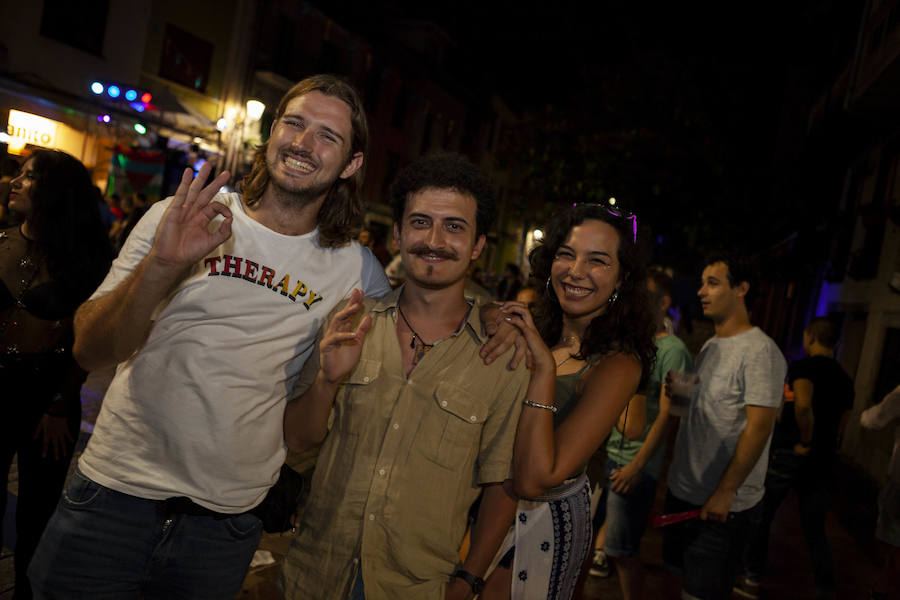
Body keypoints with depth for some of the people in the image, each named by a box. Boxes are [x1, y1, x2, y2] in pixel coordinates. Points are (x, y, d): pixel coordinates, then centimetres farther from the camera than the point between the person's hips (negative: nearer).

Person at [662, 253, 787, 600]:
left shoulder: (760, 351, -17)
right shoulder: (709, 347, 10)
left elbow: (758, 428, -21)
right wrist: (673, 392, 2)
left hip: (724, 504, -8)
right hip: (682, 491, 8)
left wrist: (725, 492, -21)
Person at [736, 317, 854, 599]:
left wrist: (805, 442, -18)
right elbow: (840, 427, 15)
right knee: (815, 531, 15)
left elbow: (803, 404, -31)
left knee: (760, 517, 10)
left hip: (788, 456, -6)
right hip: (822, 462, 6)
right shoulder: (845, 379, 10)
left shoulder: (803, 366, -12)